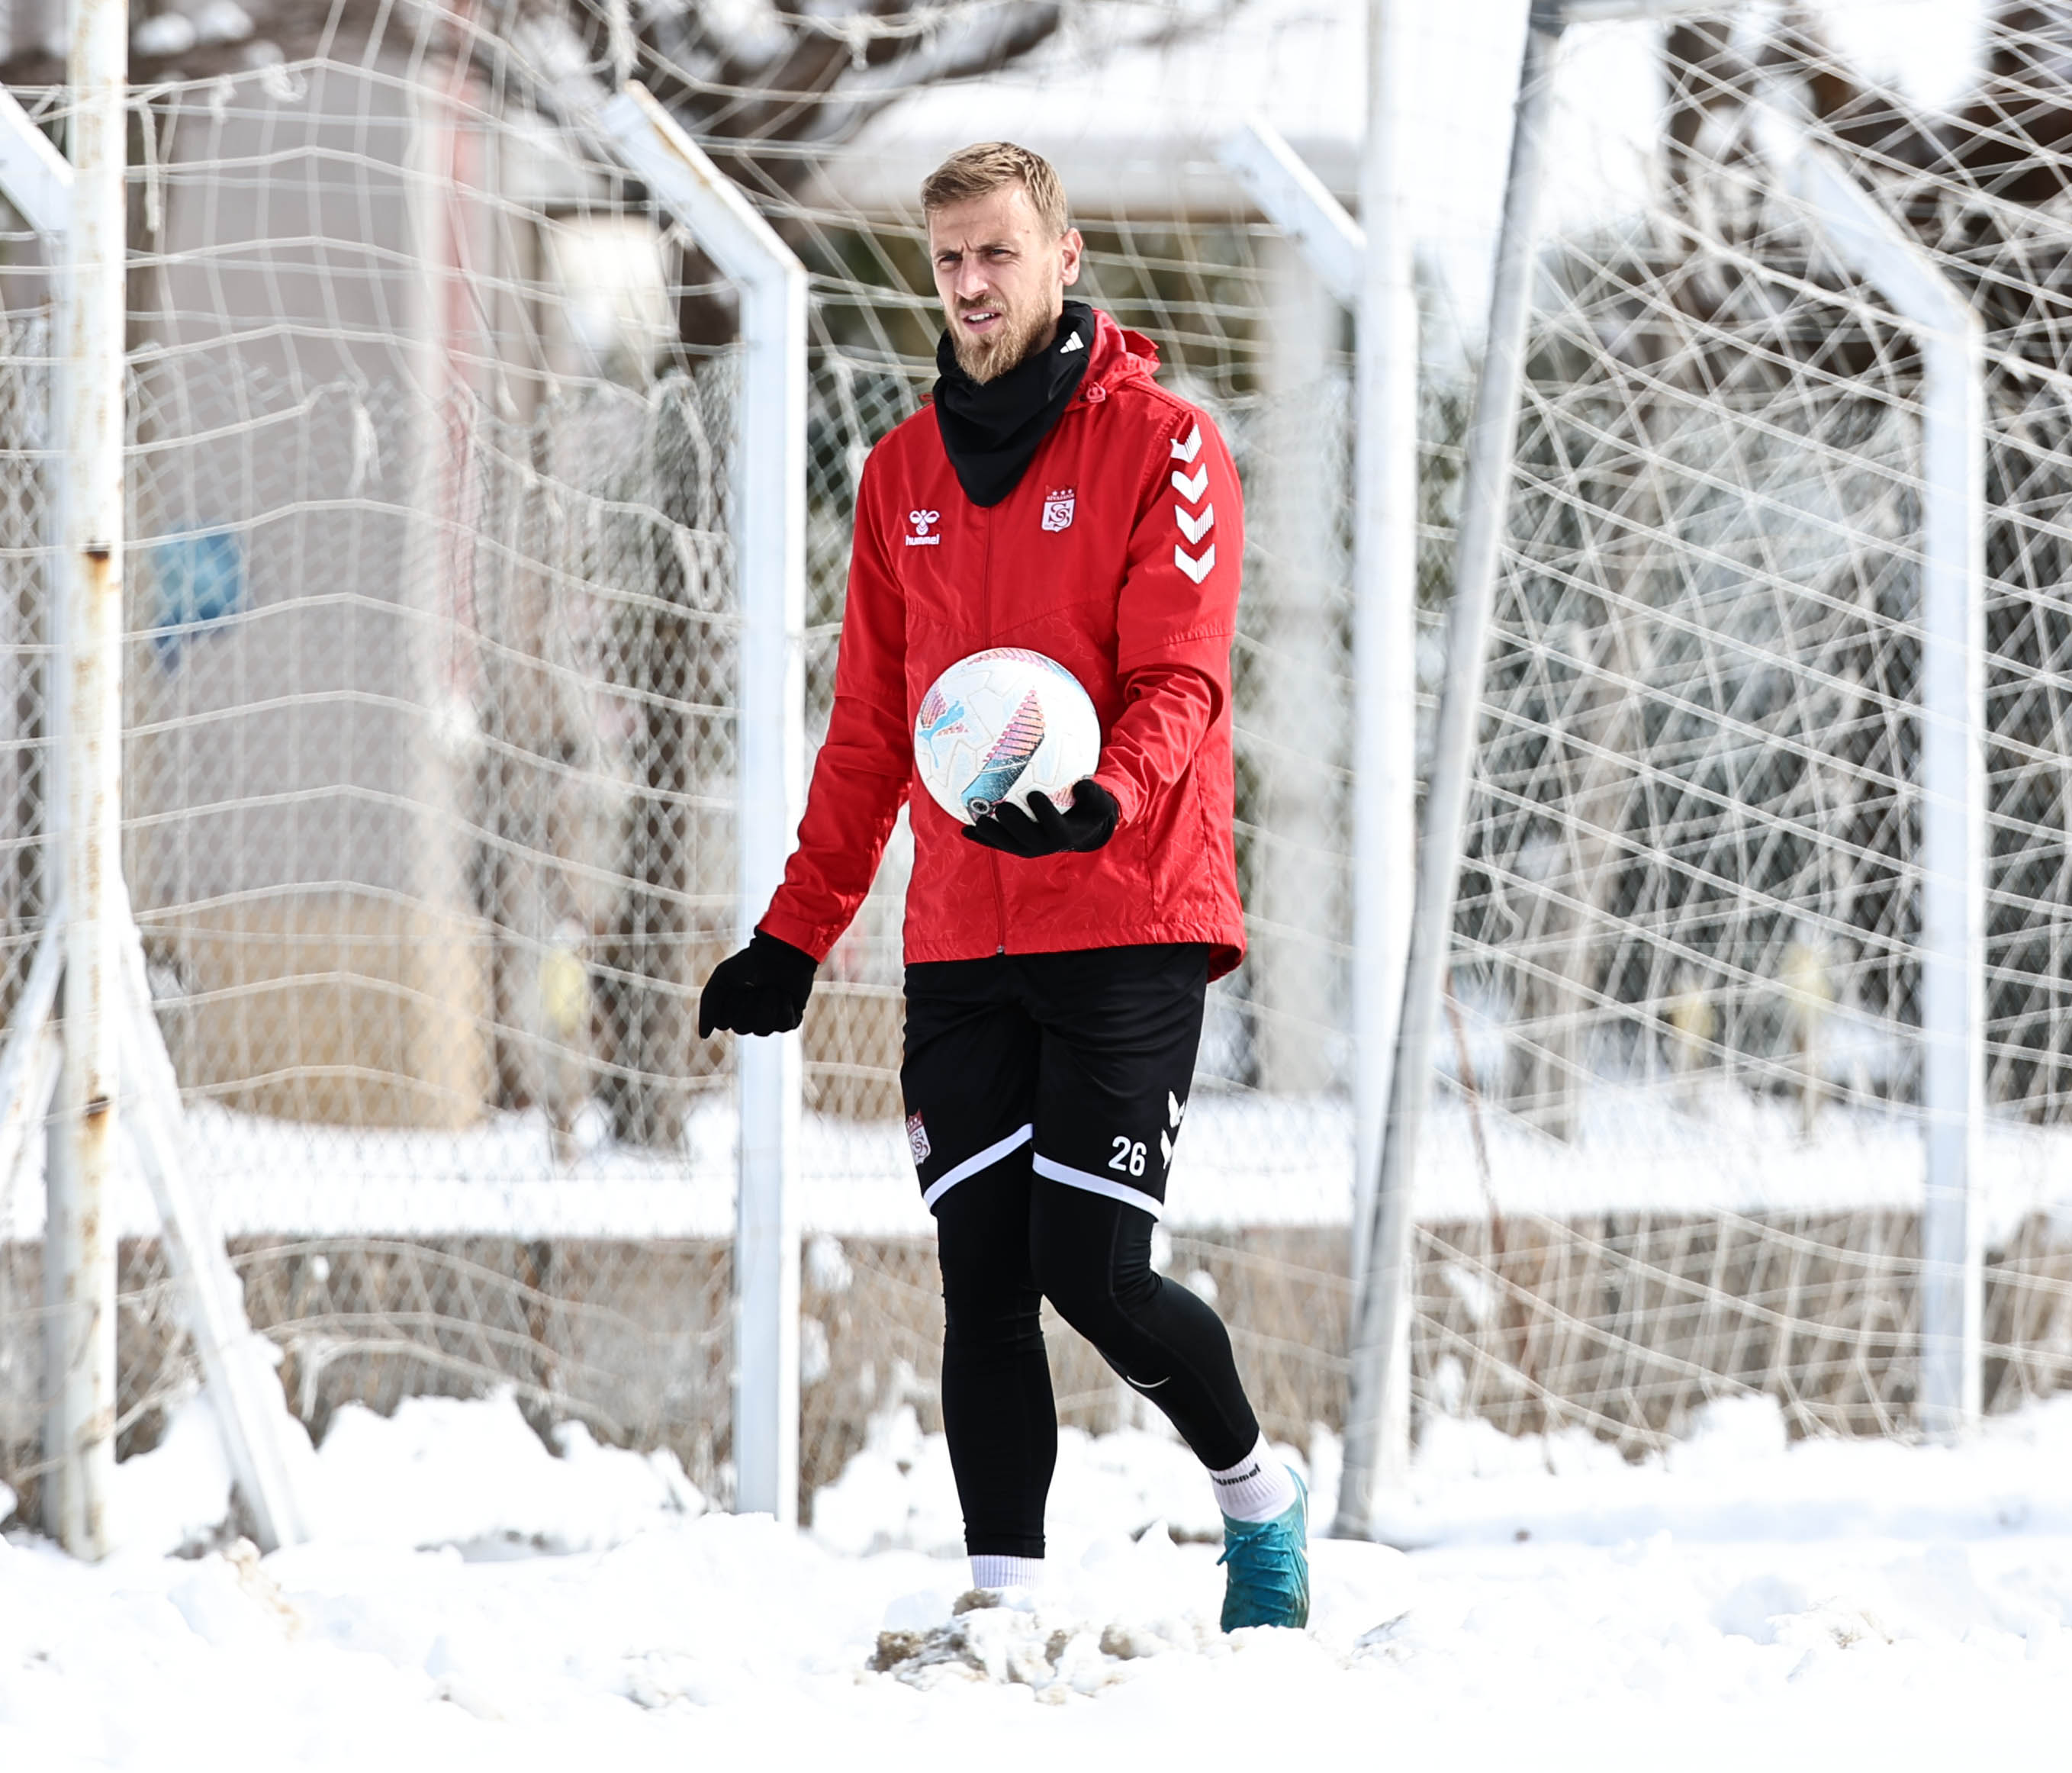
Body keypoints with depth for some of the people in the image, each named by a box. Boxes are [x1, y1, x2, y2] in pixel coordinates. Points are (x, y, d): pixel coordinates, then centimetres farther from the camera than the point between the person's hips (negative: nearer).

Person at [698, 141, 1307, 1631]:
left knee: (1092, 1272, -9)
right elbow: (870, 727, 18)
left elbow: (1178, 679, -12)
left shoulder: (1161, 445, -2)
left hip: (1126, 928, -5)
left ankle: (1258, 1492, 16)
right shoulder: (903, 473, 15)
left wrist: (1104, 798, -32)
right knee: (983, 1282, -1)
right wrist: (796, 937, 13)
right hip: (962, 946, 5)